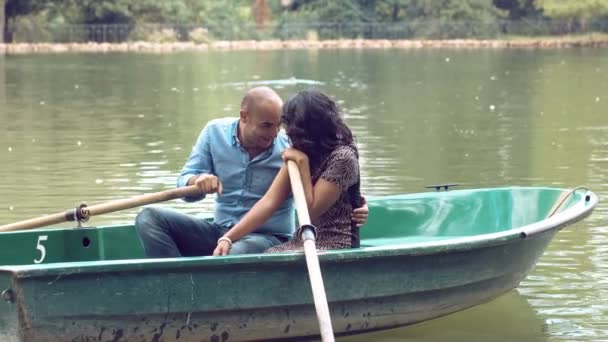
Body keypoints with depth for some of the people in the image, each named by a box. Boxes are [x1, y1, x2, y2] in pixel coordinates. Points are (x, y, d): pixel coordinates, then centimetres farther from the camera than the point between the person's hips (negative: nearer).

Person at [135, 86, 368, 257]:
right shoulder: (215, 132, -1)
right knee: (149, 218, -14)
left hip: (268, 238, -5)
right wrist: (198, 181, -24)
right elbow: (184, 182, 1)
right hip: (219, 232, 5)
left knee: (239, 252, -41)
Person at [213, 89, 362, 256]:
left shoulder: (342, 157, -14)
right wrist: (228, 238, -11)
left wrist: (302, 163, -14)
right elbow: (270, 201, -1)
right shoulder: (300, 154, 8)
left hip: (334, 248, -7)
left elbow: (311, 212, -13)